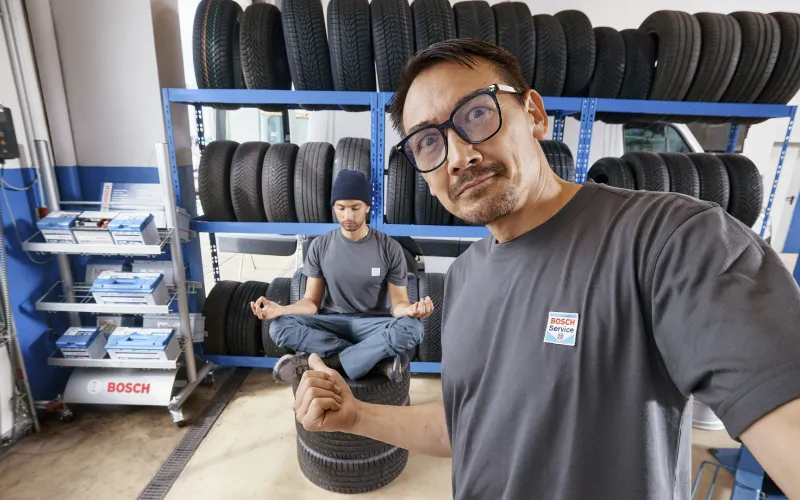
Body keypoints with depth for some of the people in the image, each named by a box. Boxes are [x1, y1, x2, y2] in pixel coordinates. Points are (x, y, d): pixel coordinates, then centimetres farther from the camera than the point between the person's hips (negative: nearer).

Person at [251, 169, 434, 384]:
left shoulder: (390, 248, -7)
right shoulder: (319, 246, -3)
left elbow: (398, 303, -8)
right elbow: (312, 301, -2)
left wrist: (410, 310, -33)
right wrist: (280, 309, -22)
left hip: (374, 325, -1)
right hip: (333, 323, 2)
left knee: (412, 328, -33)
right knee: (279, 327, -25)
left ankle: (318, 362, -23)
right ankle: (381, 358, -22)